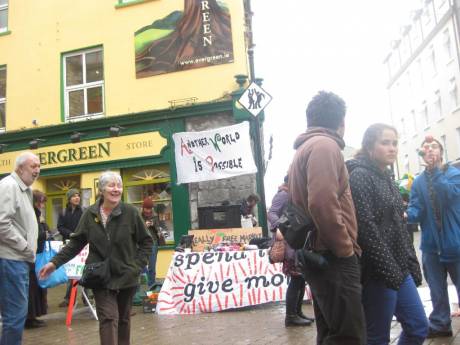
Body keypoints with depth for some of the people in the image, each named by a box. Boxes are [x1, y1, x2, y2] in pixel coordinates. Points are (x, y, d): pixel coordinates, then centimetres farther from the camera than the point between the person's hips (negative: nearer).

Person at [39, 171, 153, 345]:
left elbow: (146, 242, 0)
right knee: (108, 319, -7)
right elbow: (76, 242, 6)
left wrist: (138, 265, -8)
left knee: (123, 319, 14)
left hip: (126, 276, 0)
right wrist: (55, 262, 1)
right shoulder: (90, 214, -2)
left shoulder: (131, 212, -7)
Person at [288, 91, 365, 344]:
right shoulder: (325, 145, -12)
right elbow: (322, 203, -26)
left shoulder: (305, 148, 19)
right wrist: (346, 248, -15)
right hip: (333, 258, -10)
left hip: (320, 255, 10)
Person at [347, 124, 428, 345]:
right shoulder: (359, 176, -12)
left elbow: (399, 227, 17)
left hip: (400, 269, 9)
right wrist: (389, 270, -19)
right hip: (379, 272, -9)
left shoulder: (388, 178, 15)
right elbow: (366, 229, -19)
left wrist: (412, 265, 12)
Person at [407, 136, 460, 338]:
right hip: (431, 245, 3)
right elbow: (417, 211, -5)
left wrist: (435, 170, -26)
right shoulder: (418, 182, 5)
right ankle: (440, 324, 30)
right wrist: (407, 213, -27)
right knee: (437, 290, 15)